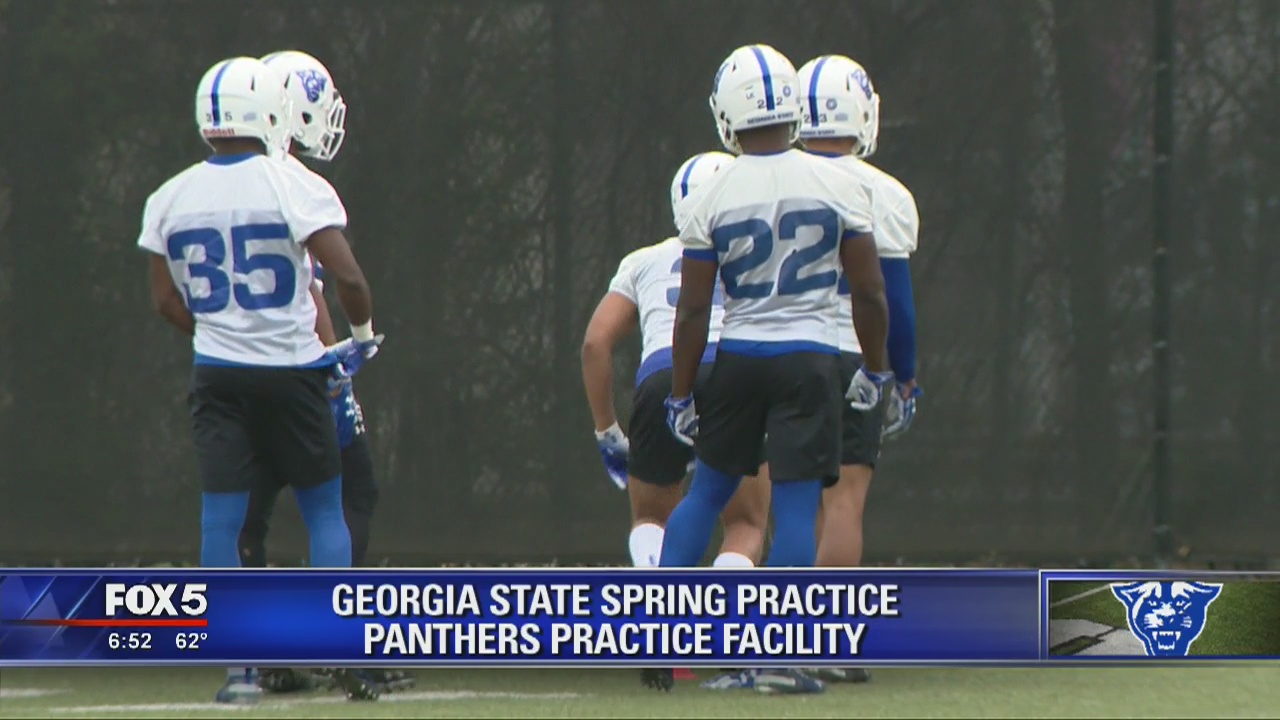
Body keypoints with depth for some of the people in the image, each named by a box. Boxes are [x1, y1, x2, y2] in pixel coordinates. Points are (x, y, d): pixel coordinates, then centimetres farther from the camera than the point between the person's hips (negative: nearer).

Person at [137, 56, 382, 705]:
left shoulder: (170, 200, 3)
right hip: (291, 371, -2)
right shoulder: (297, 188, -10)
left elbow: (165, 300, 11)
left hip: (218, 378, 2)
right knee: (324, 510, 11)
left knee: (220, 520, 3)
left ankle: (238, 667, -2)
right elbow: (345, 274, -16)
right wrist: (363, 331, 3)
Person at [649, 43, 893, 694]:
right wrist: (875, 371, 12)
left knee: (707, 493, 18)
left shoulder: (712, 199, -5)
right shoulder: (839, 186, -5)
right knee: (796, 506, 0)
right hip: (809, 359, -2)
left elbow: (693, 311, -2)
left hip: (738, 359, 2)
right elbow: (870, 291, -1)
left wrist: (681, 397, 6)